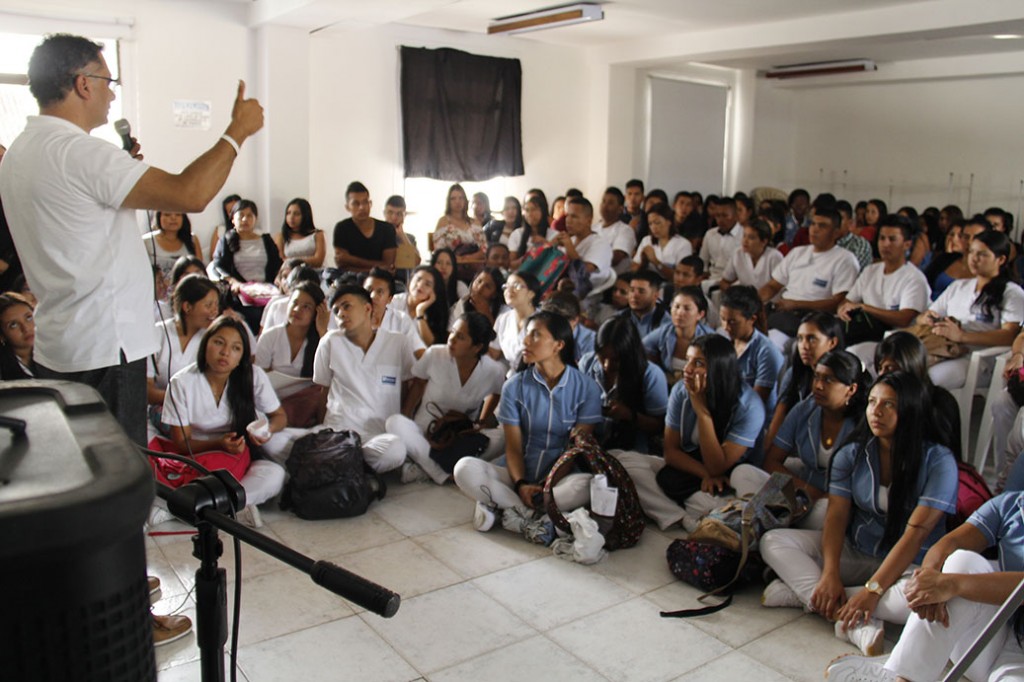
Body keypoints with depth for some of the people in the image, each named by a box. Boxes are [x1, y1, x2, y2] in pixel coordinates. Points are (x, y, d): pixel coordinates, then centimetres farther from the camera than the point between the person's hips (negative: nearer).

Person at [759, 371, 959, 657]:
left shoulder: (938, 461, -13)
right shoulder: (851, 455, 0)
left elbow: (916, 533, -20)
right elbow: (836, 517, -8)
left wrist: (872, 590, -28)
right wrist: (830, 574, -26)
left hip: (908, 566, -4)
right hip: (853, 552, 4)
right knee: (773, 541, -15)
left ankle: (801, 591, -26)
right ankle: (857, 624, -30)